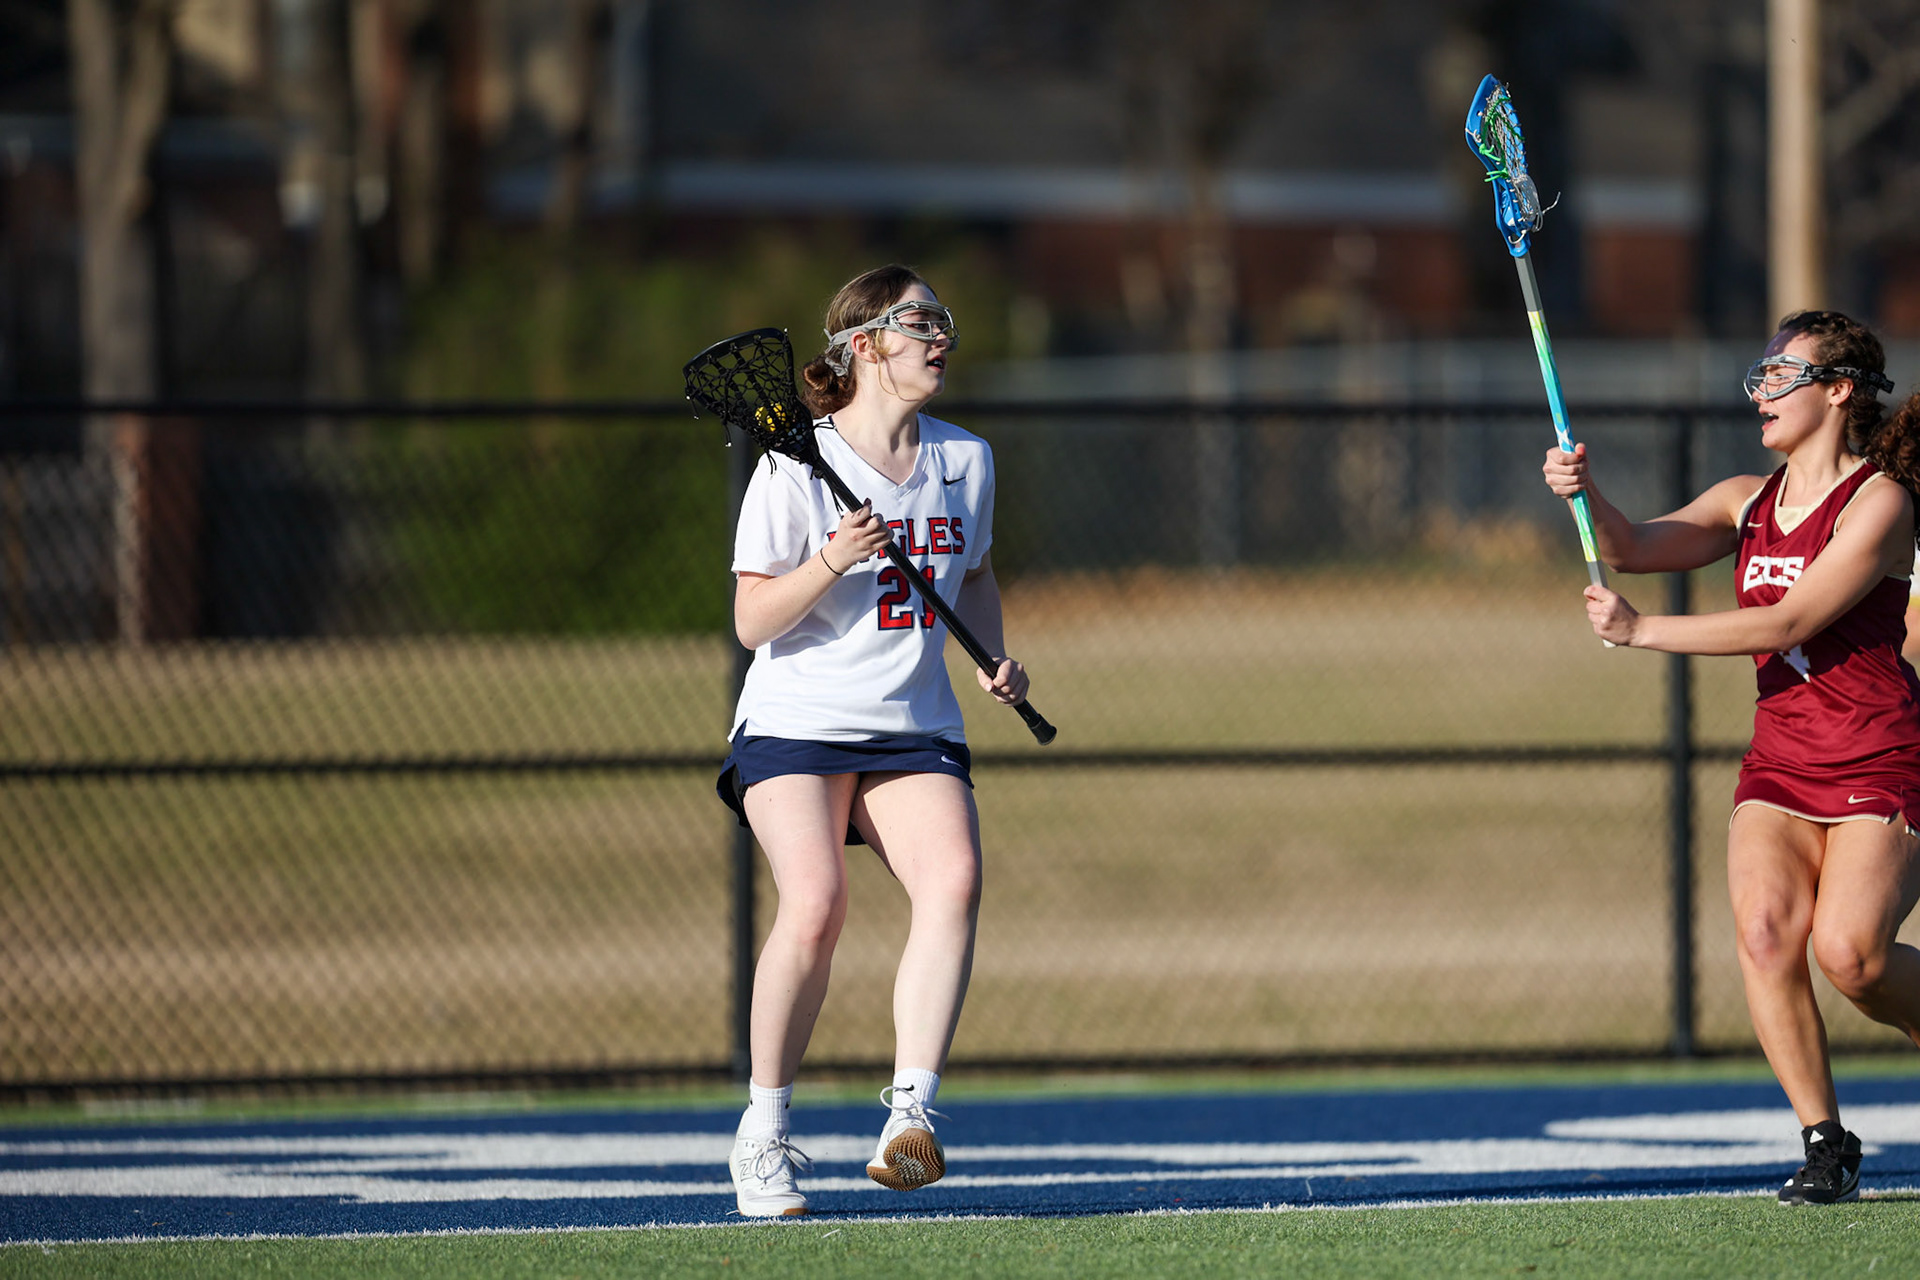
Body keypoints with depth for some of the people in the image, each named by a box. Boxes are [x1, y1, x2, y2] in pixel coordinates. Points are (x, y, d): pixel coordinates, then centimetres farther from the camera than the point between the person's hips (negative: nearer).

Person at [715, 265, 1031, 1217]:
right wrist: (831, 563, -23)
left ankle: (910, 1116, -31)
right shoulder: (796, 469, -6)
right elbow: (753, 622, -7)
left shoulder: (965, 461, 9)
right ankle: (763, 1134, -6)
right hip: (798, 721, -4)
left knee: (953, 878, -25)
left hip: (915, 733, 4)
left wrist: (995, 657, 8)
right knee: (815, 904, -24)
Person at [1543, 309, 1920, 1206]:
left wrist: (1641, 631, -19)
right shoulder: (1748, 502, 12)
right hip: (1779, 761, 5)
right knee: (1763, 931, -19)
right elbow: (1638, 548, 3)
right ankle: (1824, 1143, -11)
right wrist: (1586, 495, -19)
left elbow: (1786, 624, -18)